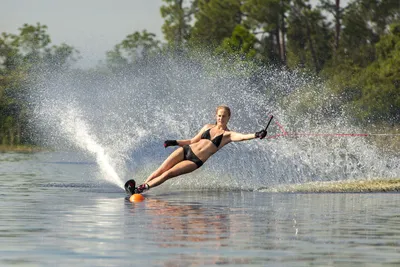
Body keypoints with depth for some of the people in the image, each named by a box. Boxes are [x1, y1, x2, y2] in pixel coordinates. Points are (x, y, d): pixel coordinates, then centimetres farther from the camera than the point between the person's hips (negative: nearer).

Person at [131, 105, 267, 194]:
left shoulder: (227, 135, -1)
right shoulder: (208, 127, 14)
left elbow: (242, 136, -20)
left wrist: (255, 135, -39)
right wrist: (174, 142, 14)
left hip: (195, 161, -4)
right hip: (186, 150, 4)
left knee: (168, 174, -16)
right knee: (161, 169, -7)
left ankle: (142, 188, -12)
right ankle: (142, 184, 0)